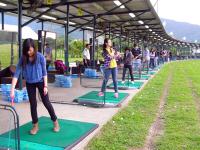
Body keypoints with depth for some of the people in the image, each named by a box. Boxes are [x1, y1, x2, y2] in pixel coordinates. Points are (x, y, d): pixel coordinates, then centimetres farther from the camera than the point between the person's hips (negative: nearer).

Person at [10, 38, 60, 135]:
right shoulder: (23, 59, -16)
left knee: (46, 102, 3)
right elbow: (16, 74, -18)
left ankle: (55, 122, 21)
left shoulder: (40, 57, -20)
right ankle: (35, 125, 23)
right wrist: (12, 89, -24)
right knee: (33, 104, 7)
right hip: (29, 84, 2)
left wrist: (45, 86, -12)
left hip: (40, 82, -2)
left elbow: (44, 72, -10)